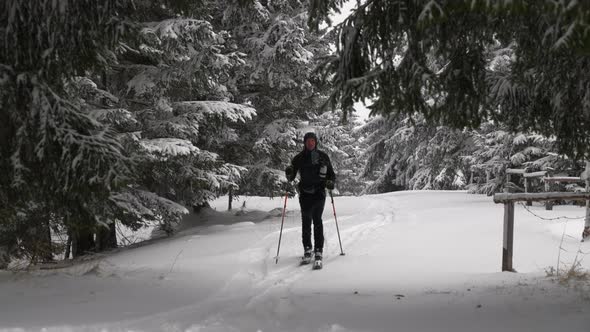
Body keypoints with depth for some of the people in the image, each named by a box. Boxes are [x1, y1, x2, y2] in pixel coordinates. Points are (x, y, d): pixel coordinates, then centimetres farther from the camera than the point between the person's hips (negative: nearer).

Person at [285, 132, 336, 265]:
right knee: (306, 221, -3)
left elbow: (332, 174, 13)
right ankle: (307, 249, 4)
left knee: (317, 220, -9)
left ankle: (318, 250, -8)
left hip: (319, 193, -1)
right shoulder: (299, 158, 9)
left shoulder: (323, 156, 7)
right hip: (305, 193, 1)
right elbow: (291, 178, 9)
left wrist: (331, 182, -8)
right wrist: (289, 173, -14)